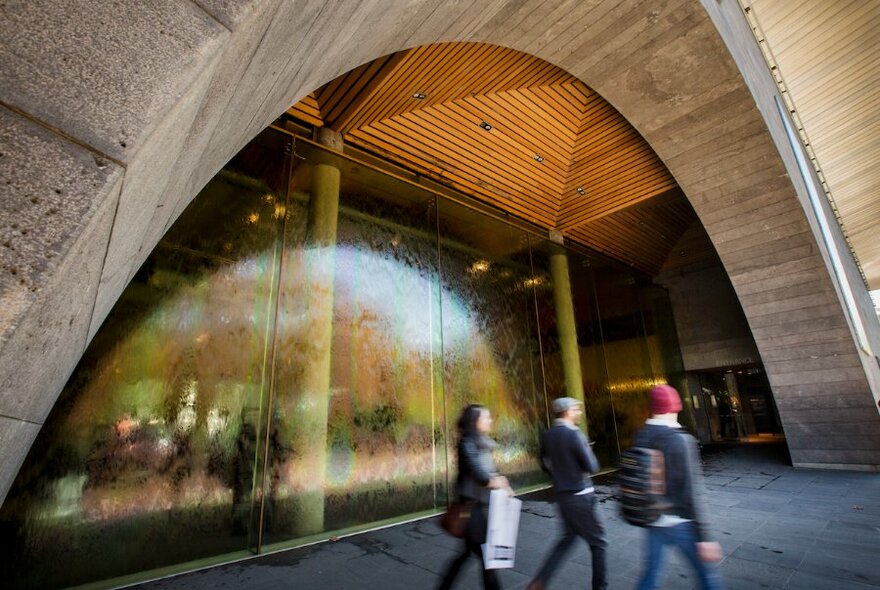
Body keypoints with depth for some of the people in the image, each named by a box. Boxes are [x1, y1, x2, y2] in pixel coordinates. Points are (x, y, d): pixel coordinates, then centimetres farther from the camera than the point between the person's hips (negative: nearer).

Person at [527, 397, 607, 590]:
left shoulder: (547, 436, 1)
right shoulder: (574, 434, -21)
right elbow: (592, 467, -16)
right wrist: (588, 451, 2)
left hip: (562, 495, 7)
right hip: (580, 496, -7)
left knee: (568, 537, 21)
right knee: (598, 542, 13)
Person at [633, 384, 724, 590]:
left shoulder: (640, 438, -2)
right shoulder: (680, 440, -20)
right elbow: (688, 494, -21)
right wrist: (702, 538, -15)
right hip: (680, 524, -5)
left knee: (651, 572, 16)